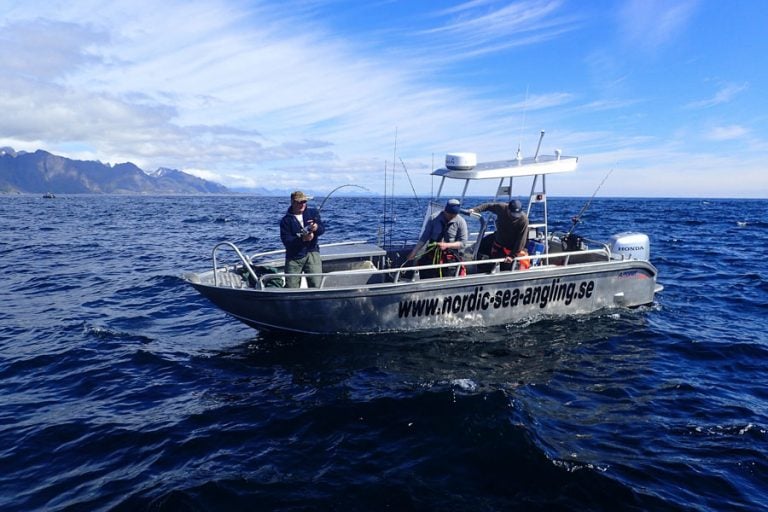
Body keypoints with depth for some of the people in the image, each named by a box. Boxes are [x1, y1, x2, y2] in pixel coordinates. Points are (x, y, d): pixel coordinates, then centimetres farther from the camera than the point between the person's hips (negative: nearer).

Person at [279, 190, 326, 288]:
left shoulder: (313, 213, 9)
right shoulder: (286, 220, -1)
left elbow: (322, 229, -3)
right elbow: (286, 241, -11)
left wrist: (316, 228, -27)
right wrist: (302, 239, -27)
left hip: (312, 253, 1)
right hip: (294, 257, -1)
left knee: (316, 285, -10)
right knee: (291, 288, 1)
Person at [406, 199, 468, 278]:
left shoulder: (460, 222, -5)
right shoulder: (434, 218, -3)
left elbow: (462, 243, -5)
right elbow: (424, 238, 0)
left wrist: (447, 245, -19)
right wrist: (414, 252, -6)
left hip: (450, 258, -1)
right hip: (431, 255, 1)